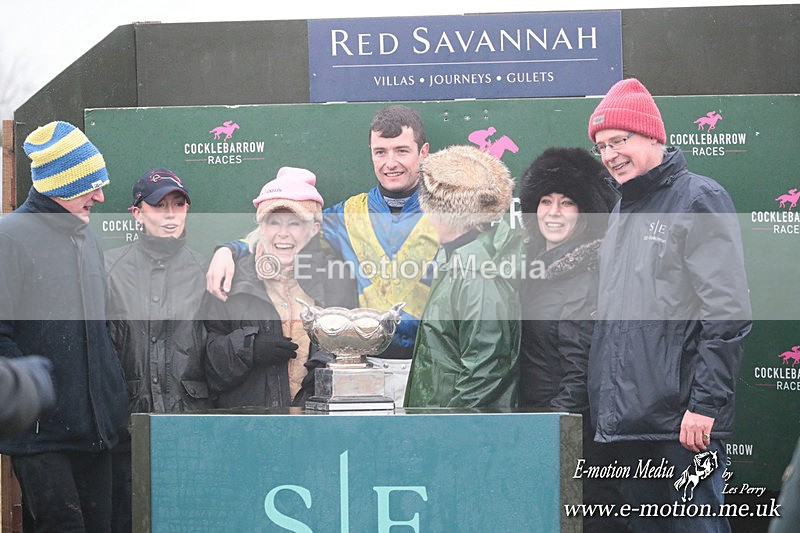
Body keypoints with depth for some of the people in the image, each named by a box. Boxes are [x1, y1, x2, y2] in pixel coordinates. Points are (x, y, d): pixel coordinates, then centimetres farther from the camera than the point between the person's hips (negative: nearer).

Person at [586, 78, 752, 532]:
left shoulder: (698, 199, -6)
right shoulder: (624, 213, 20)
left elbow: (727, 315, -14)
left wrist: (705, 404, -20)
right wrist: (606, 410, 18)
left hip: (682, 426, -8)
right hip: (625, 425, 8)